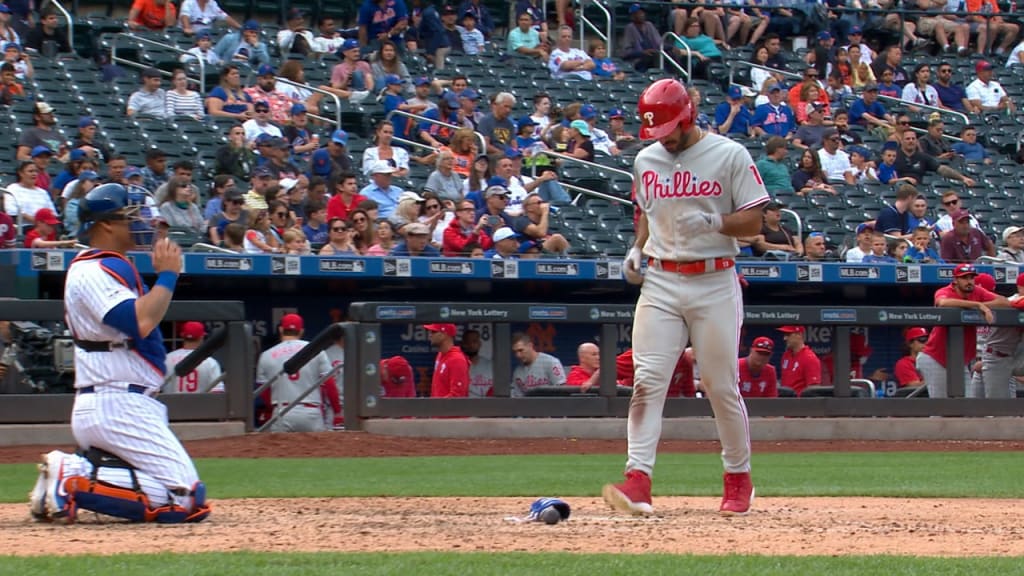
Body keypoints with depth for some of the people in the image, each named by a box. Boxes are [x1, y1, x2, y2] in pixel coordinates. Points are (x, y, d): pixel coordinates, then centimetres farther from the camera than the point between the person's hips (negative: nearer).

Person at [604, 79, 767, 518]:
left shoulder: (729, 156, -4)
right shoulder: (646, 160, 11)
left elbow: (753, 221, -5)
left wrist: (714, 222, -22)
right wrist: (637, 248, 8)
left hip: (714, 282, -4)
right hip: (659, 283, 4)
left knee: (721, 386, 2)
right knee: (647, 380, -9)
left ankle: (738, 478, 19)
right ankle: (638, 481, -16)